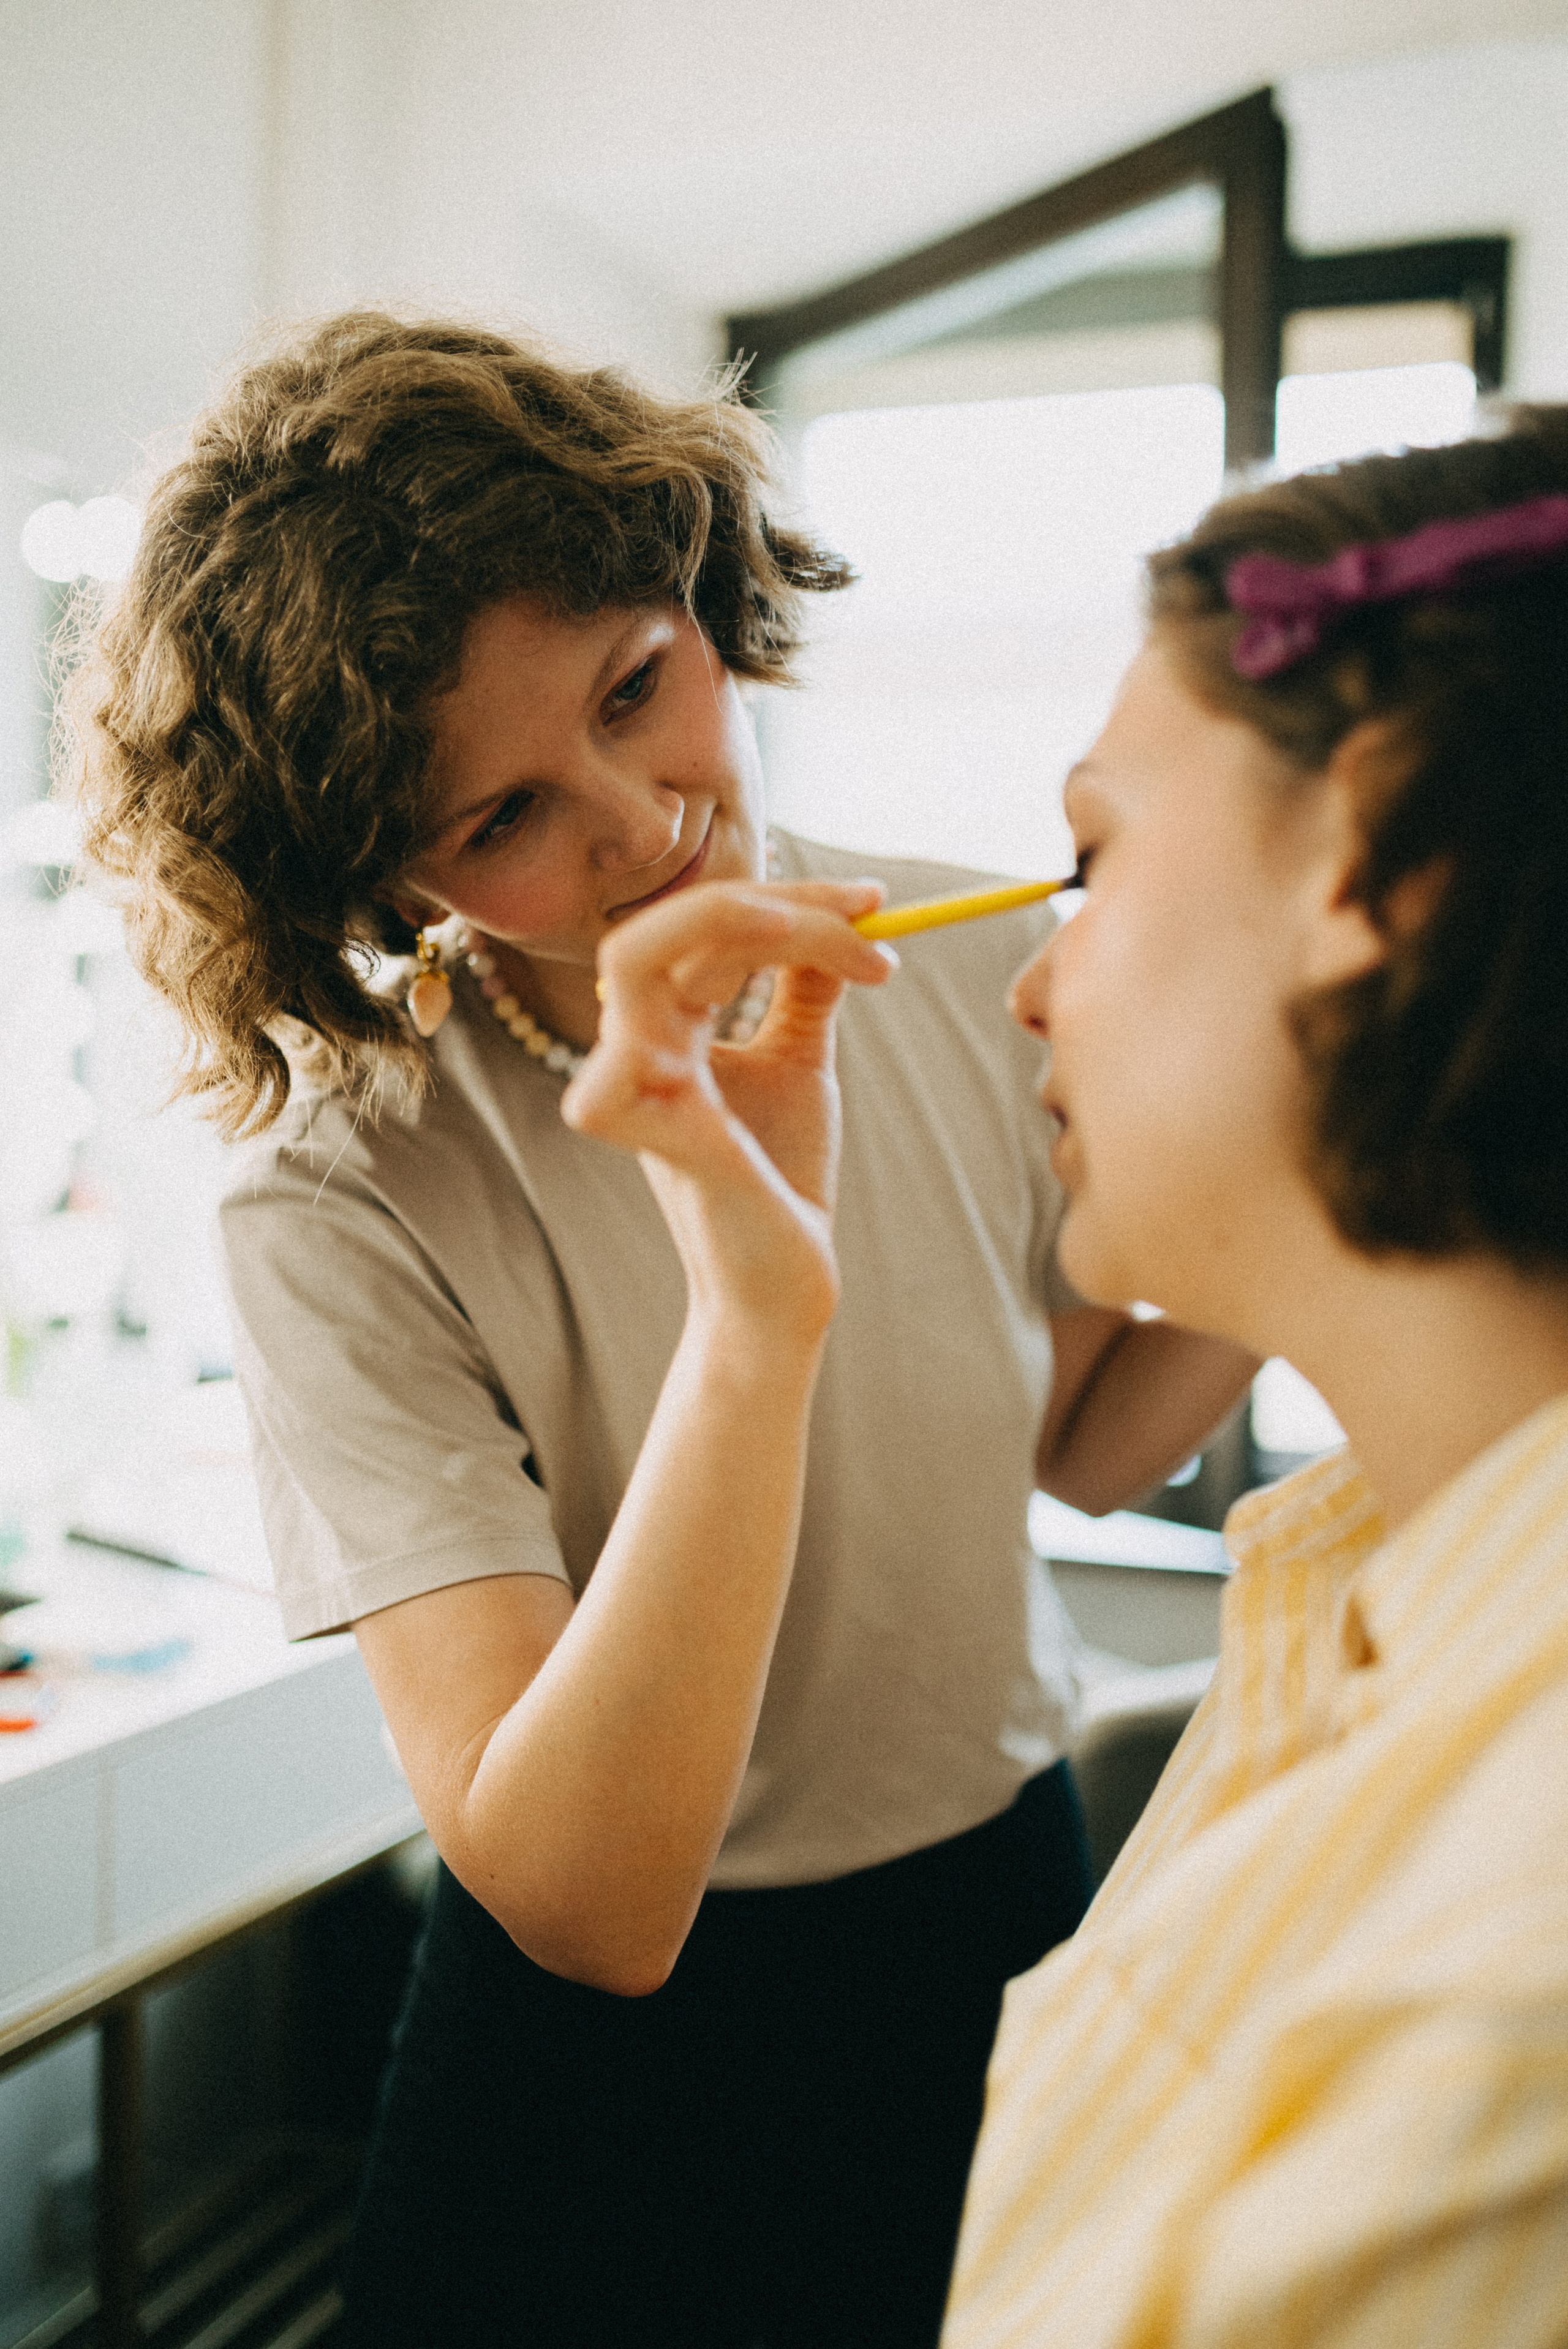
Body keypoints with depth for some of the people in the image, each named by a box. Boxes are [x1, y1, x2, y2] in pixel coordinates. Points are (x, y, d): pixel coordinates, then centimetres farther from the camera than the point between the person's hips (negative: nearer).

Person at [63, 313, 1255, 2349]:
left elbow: (1085, 1446, 2)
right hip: (627, 2034, -4)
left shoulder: (967, 967, -12)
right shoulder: (345, 1214, -25)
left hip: (1015, 1902, 5)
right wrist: (756, 1301, -42)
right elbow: (587, 1906, -30)